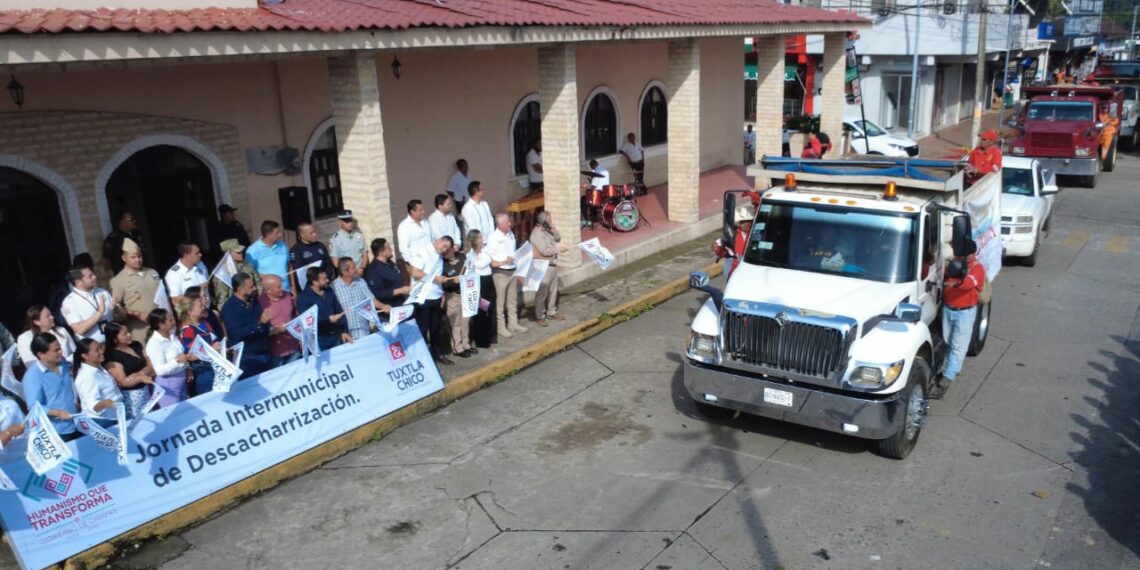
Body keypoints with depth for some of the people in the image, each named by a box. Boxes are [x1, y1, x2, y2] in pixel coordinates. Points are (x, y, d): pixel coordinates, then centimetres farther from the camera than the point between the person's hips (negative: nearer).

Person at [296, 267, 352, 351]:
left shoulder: (329, 292, 6)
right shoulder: (303, 298, -10)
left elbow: (340, 312, 8)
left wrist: (344, 331, 0)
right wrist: (329, 319, -23)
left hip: (337, 336, 5)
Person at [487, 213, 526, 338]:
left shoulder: (511, 234, 7)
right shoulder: (493, 238, -14)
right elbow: (489, 258, -15)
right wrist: (503, 261, -28)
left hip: (513, 271, 7)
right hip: (500, 273, -7)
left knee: (513, 300, 16)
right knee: (500, 302, 3)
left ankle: (513, 324, 28)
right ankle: (501, 327, 12)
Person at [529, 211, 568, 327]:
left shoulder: (547, 230, 10)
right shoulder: (537, 234, -19)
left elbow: (558, 238, 14)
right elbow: (544, 251, -26)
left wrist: (554, 229, -3)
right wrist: (558, 249, -17)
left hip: (553, 265, 10)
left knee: (553, 290, 17)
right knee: (542, 293, -4)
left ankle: (551, 312, 30)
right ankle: (539, 316, 4)